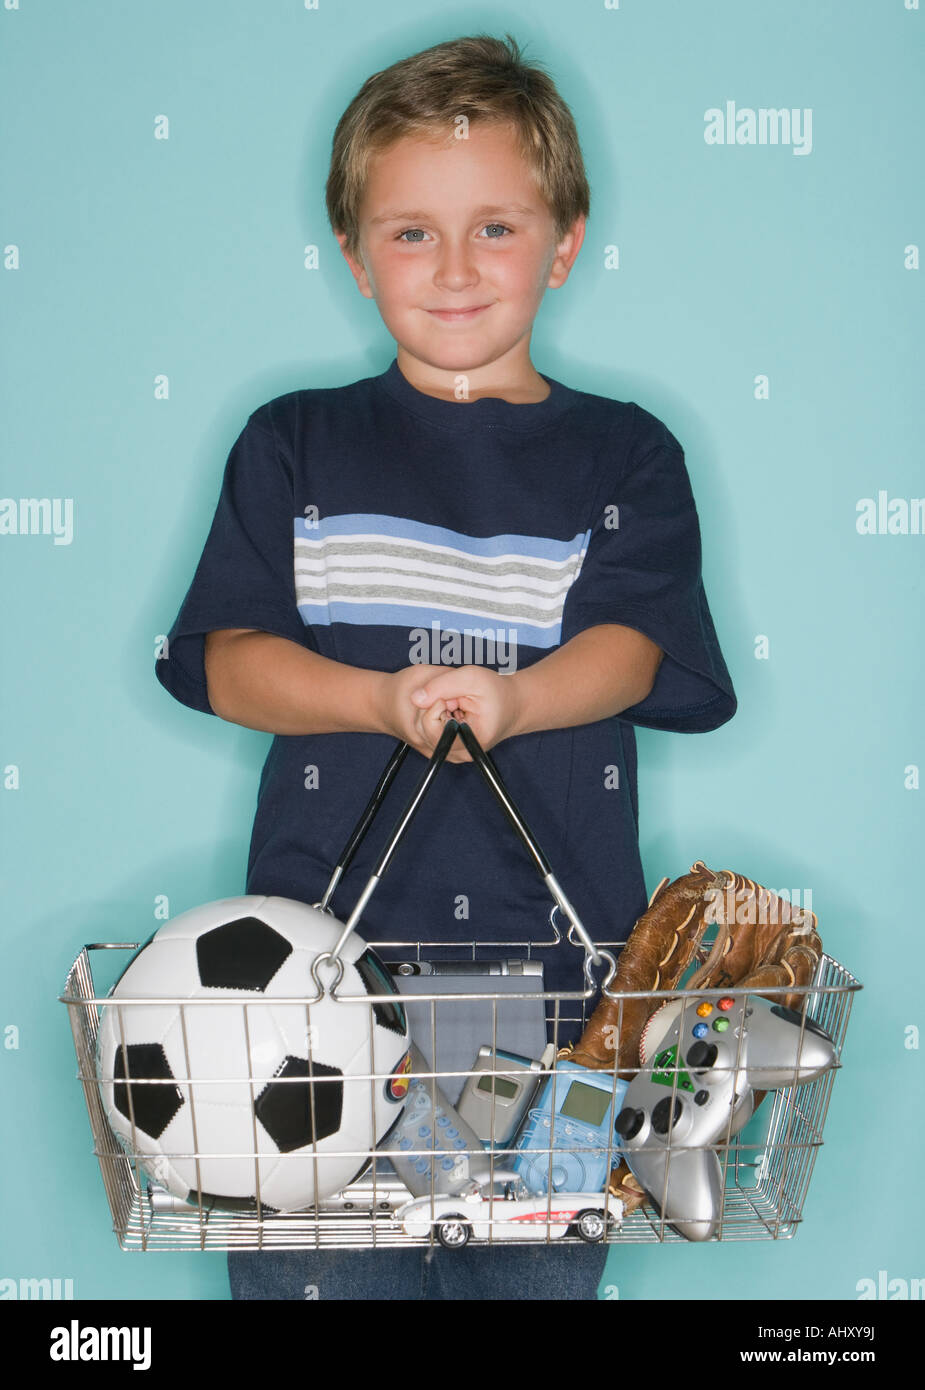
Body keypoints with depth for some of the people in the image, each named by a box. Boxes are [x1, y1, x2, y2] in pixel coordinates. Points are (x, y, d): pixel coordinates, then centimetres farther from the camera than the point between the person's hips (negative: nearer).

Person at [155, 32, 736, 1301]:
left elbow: (629, 646, -4)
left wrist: (513, 696, -25)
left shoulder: (624, 457, 9)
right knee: (314, 1264, 4)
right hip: (325, 929, 0)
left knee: (542, 1264, 8)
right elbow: (226, 660, 1)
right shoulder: (296, 445, 9)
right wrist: (383, 699, -17)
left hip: (556, 940, 0)